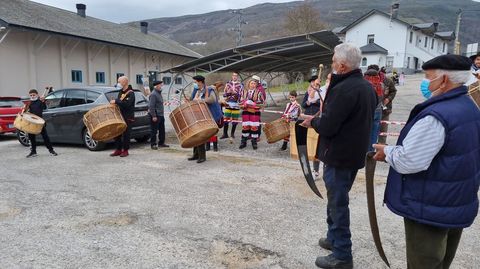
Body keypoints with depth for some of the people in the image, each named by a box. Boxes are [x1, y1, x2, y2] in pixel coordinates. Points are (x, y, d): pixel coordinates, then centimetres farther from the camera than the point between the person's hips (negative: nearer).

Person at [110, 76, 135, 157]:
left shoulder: (130, 93, -12)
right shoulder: (121, 92, 14)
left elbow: (127, 104, -26)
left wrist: (116, 101, -22)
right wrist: (114, 102, 7)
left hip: (128, 117, -8)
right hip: (120, 116, 8)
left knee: (126, 134, -2)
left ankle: (125, 150, 8)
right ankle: (118, 149, 18)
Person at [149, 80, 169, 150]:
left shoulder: (159, 93, 16)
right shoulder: (153, 94, -15)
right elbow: (151, 106, -20)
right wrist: (154, 116, -23)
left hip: (160, 115, 10)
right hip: (155, 116, -10)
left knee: (162, 130, 13)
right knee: (154, 131, -1)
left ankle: (161, 143, 23)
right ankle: (153, 144, 6)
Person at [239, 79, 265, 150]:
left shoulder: (258, 92, 2)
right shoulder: (244, 91, 11)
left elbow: (261, 101, -4)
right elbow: (240, 100, 10)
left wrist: (254, 104, -17)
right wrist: (244, 104, -10)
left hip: (255, 112, -2)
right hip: (245, 111, 2)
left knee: (254, 126, -3)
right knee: (245, 126, 3)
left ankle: (254, 142, 8)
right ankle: (243, 142, 13)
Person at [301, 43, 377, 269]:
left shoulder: (343, 89, -23)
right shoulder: (367, 87, 8)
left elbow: (327, 127, -25)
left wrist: (313, 121, -4)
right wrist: (322, 117, 14)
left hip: (339, 156, -9)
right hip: (355, 153, 10)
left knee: (338, 203, 2)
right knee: (337, 199, 22)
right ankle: (334, 238, 37)